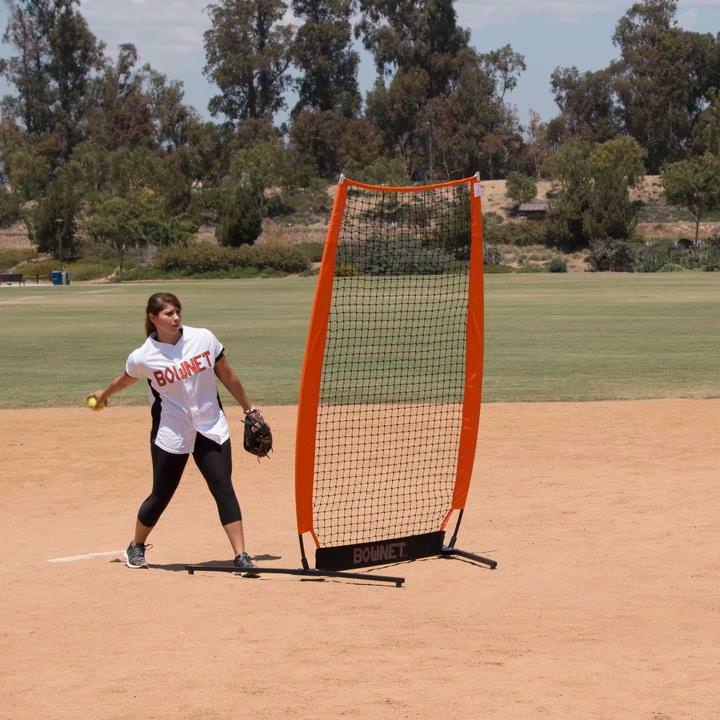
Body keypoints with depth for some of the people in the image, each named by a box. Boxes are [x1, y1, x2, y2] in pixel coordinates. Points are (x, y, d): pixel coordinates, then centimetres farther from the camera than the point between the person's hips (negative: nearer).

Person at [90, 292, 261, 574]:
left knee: (224, 489, -9)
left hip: (211, 429, 2)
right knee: (161, 495, 8)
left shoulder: (203, 338, -5)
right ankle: (136, 547, 33)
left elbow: (227, 376, 6)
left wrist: (249, 409, 13)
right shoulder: (143, 357, -10)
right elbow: (127, 379, 13)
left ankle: (240, 556, -7)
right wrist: (104, 394, 31)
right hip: (171, 433, -2)